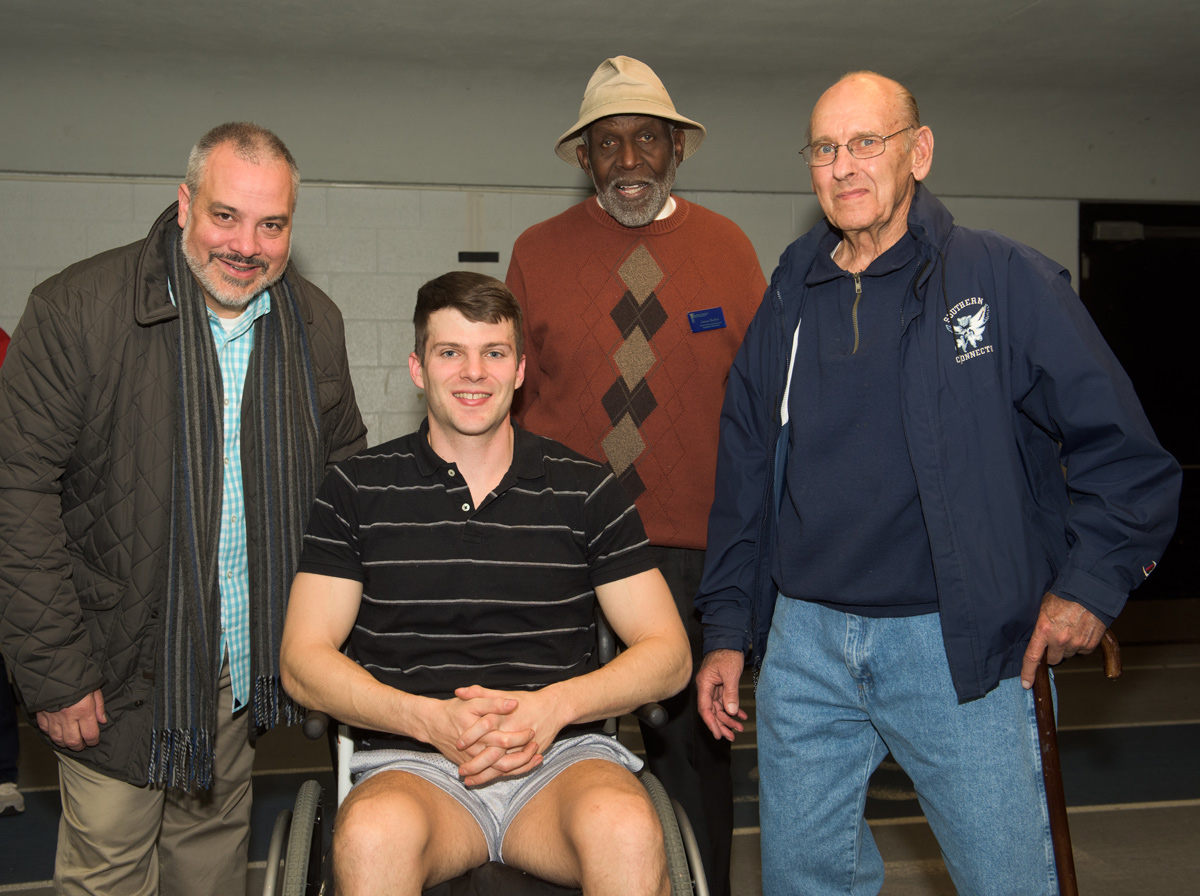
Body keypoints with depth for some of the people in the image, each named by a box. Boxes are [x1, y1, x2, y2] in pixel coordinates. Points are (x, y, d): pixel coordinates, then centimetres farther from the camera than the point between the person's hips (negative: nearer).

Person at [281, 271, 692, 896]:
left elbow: (667, 654, 6)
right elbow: (303, 660, 4)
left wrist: (554, 705, -12)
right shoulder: (356, 491, 8)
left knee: (627, 829, -32)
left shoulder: (586, 489, 8)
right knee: (374, 834, -34)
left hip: (562, 752, 1)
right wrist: (433, 719, -12)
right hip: (412, 762, 0)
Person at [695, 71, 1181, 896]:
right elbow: (744, 481, 13)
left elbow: (1120, 443, -2)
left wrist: (1089, 584, -6)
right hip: (804, 644, 4)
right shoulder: (786, 308, 10)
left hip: (957, 646, -3)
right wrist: (727, 629, 10)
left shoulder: (1005, 280, -3)